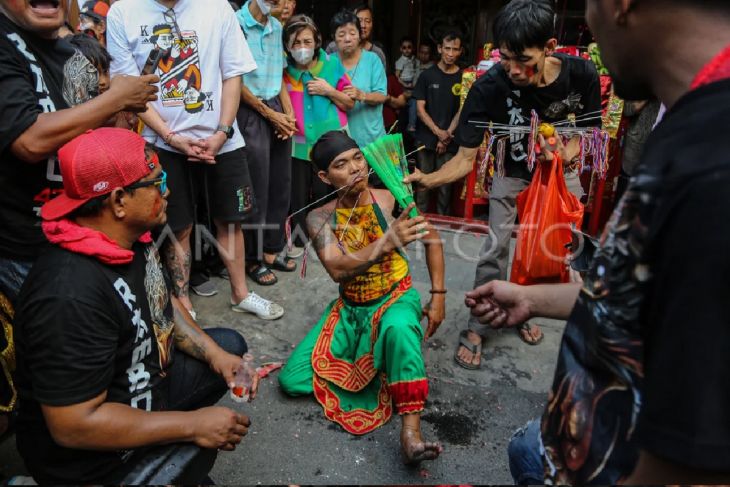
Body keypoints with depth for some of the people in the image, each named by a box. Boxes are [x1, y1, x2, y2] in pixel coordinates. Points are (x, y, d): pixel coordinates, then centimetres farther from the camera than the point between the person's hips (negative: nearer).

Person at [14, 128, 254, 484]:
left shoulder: (133, 238, -8)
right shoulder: (70, 295, -35)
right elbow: (73, 425, -31)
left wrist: (214, 354, -4)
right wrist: (193, 426, -23)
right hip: (94, 457, -8)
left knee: (229, 344, 16)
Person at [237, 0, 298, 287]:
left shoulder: (276, 27, 12)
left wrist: (288, 114, 4)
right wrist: (269, 113, -8)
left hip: (278, 112, 7)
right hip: (251, 113, -7)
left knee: (281, 184, 10)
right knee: (257, 189, 0)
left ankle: (272, 249, 25)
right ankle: (253, 258, 14)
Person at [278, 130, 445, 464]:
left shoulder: (391, 200, -12)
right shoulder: (320, 218, -11)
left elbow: (432, 239, 2)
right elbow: (338, 270, -28)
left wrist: (438, 295, -3)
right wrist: (388, 241, -43)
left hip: (396, 298, -2)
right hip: (349, 310, 3)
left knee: (399, 328, -41)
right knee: (291, 380, -8)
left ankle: (410, 432, -33)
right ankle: (370, 370, 9)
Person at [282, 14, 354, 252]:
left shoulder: (332, 64, -2)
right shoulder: (283, 69, -1)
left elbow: (350, 103, 3)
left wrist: (329, 91, -12)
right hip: (298, 142, 1)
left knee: (324, 193, 1)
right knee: (298, 194, 5)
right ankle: (299, 240, 21)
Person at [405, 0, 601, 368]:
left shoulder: (581, 74, -27)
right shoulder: (489, 88, -33)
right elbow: (465, 159, -33)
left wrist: (559, 157, -32)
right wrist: (427, 180, -52)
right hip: (513, 173, -2)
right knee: (495, 250, -9)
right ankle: (476, 328, 7)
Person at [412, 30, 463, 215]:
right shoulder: (427, 75, 3)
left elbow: (461, 111, 2)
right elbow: (420, 108, 0)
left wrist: (447, 135, -7)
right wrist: (438, 132, -10)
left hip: (450, 141, 0)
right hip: (426, 138, 0)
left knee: (446, 183, 1)